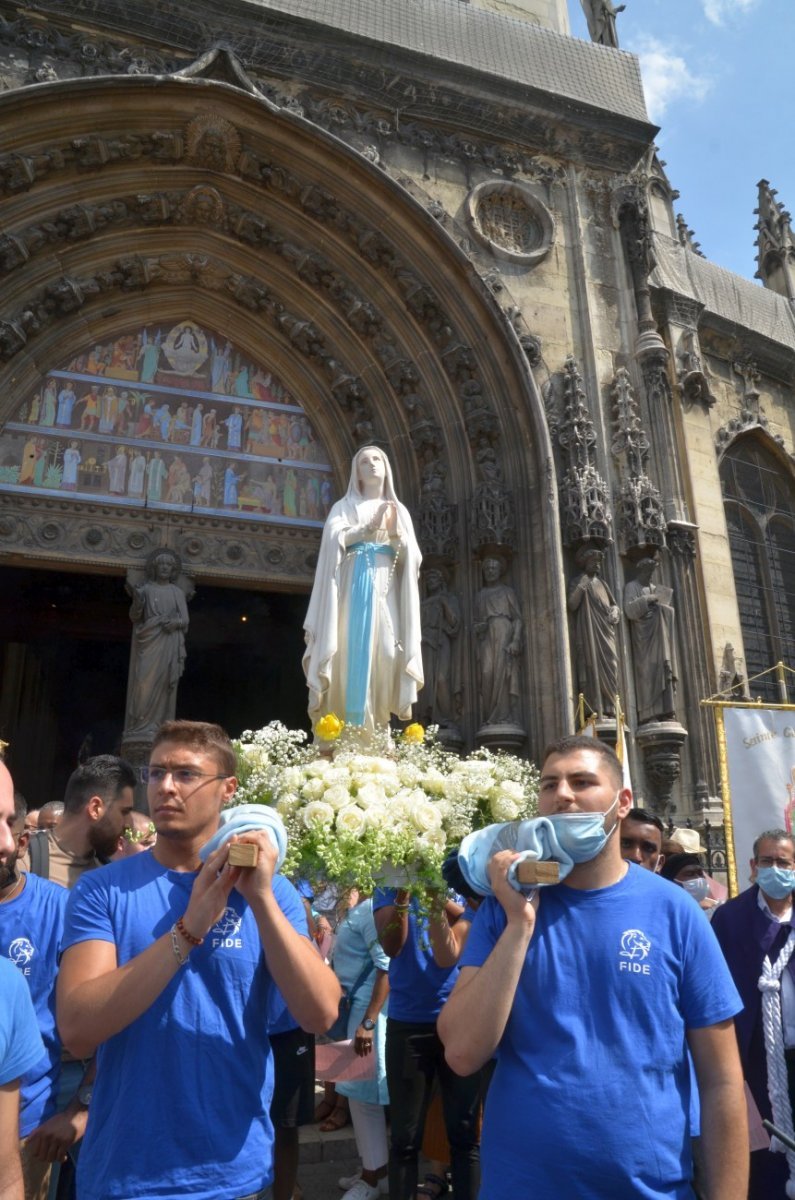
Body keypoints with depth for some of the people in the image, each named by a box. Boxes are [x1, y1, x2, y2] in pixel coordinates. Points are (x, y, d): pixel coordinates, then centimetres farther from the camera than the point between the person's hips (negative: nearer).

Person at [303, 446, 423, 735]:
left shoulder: (399, 511, 20)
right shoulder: (345, 506, 14)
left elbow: (409, 558, 9)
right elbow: (335, 538, -5)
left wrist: (395, 533, -10)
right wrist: (371, 527, -19)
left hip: (384, 592, 2)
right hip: (352, 589, -2)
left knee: (381, 658, -7)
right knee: (350, 656, -12)